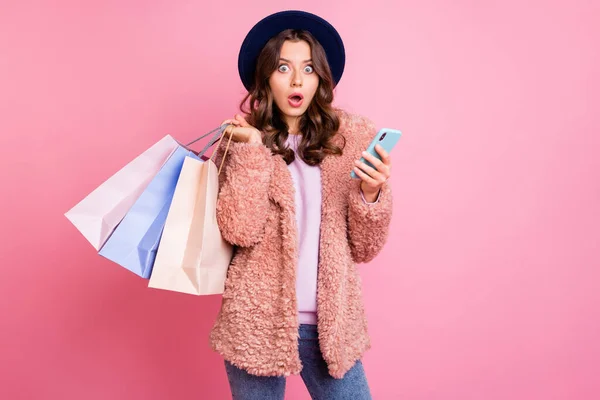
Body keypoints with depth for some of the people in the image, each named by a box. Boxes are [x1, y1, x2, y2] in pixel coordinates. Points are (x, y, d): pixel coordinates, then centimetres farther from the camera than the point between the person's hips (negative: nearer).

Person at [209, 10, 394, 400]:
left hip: (331, 324, 1)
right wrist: (253, 149, -15)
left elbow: (365, 248, -1)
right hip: (256, 322, 0)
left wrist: (371, 192, -18)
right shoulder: (240, 139, 0)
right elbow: (239, 232, -14)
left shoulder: (351, 138, -1)